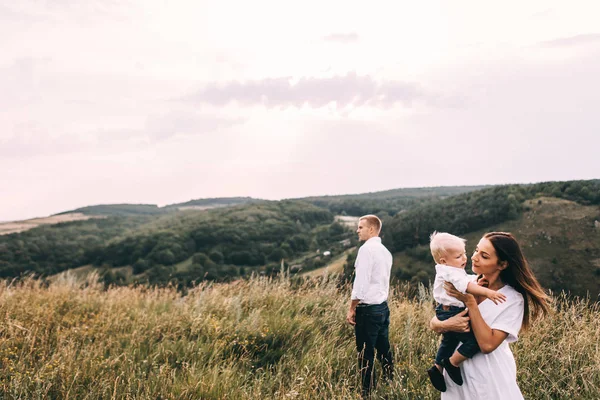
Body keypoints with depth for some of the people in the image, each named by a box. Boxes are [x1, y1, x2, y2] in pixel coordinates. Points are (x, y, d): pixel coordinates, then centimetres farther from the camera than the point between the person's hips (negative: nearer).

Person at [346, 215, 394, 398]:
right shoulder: (385, 251, 13)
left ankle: (367, 392, 6)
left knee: (366, 355, 0)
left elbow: (361, 282, -19)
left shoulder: (366, 249, -15)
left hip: (368, 309, -9)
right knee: (384, 350, 15)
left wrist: (352, 309, -11)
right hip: (383, 307, 9)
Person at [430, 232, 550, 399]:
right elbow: (434, 321, -1)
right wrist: (444, 325, -23)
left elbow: (488, 344, -24)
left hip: (489, 380, -4)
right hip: (456, 372, 4)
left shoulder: (513, 299, -15)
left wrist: (470, 302, -25)